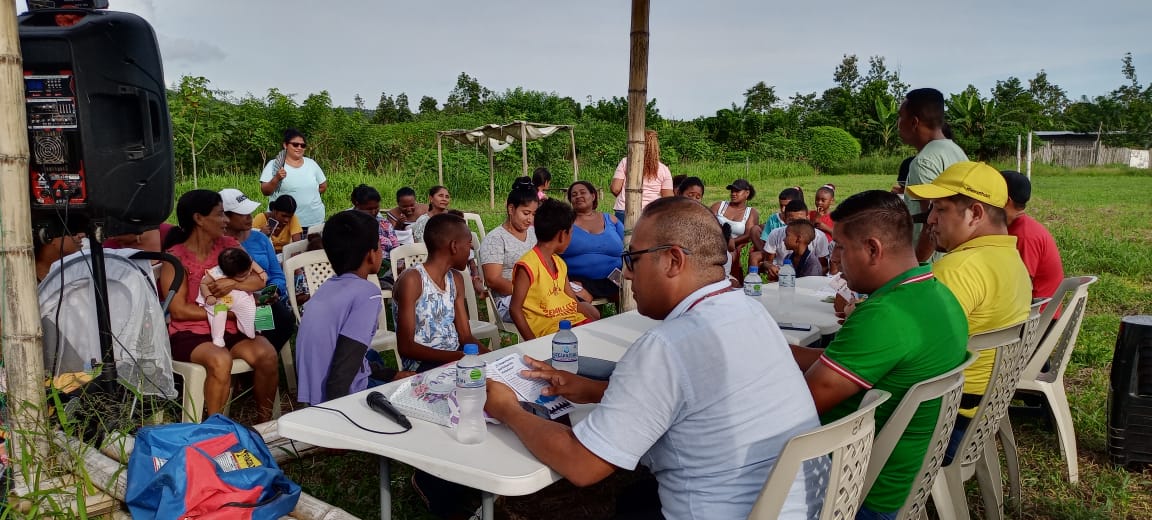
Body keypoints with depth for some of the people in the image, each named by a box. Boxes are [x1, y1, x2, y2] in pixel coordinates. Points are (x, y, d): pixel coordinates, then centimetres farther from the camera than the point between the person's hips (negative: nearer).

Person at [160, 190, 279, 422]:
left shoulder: (228, 245, 8)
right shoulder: (175, 258, -5)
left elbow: (259, 280, -2)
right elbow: (178, 310, -10)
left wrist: (233, 283, -22)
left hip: (232, 328, 4)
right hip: (190, 334, -4)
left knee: (267, 354, -25)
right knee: (220, 360, -35)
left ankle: (265, 421, -7)